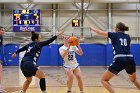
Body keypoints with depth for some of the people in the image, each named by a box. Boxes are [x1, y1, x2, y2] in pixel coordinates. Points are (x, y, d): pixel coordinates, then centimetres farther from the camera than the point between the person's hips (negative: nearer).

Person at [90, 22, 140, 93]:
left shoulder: (114, 35, 11)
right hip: (130, 60, 5)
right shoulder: (127, 37, 21)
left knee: (104, 80, 7)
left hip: (119, 60, -5)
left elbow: (100, 32, 20)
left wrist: (92, 28, 39)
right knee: (134, 79, 32)